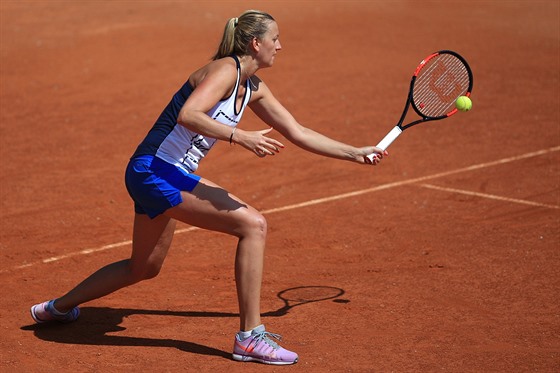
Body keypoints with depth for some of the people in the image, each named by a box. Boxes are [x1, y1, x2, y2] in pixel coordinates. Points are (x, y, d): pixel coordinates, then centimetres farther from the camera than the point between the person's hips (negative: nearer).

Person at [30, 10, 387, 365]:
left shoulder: (254, 88, 12)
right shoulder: (225, 69, -15)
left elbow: (298, 133, 17)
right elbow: (188, 115, -30)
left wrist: (356, 153, 16)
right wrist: (241, 137, -34)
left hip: (175, 175, 10)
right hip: (154, 170, -10)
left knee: (144, 267, 25)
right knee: (253, 224, -16)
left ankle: (58, 307, 43)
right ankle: (250, 337, -13)